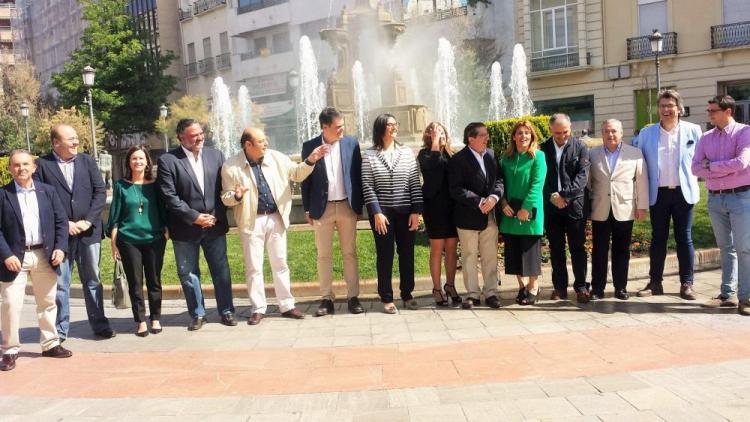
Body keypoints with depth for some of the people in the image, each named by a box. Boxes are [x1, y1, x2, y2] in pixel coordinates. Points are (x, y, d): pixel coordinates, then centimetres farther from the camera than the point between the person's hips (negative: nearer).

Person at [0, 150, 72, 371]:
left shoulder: (47, 191, 5)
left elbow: (61, 221, 5)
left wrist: (60, 247, -7)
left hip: (45, 255, 3)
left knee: (47, 302, 12)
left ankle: (50, 344, 25)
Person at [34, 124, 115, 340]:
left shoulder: (87, 161, 6)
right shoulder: (42, 165, -2)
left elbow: (100, 192, 2)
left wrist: (87, 221, -8)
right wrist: (64, 224, -12)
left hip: (89, 231, 2)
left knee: (93, 280, 10)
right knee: (60, 284, 5)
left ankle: (99, 324, 19)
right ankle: (60, 329, 16)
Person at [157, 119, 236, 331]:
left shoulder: (216, 155, 4)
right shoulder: (168, 160, -7)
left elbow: (223, 188, 6)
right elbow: (169, 196, -11)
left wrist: (216, 216, -5)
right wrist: (195, 217, -14)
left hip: (215, 225, 2)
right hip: (185, 228, -2)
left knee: (221, 270, 8)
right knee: (188, 273, 8)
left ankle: (226, 311, 20)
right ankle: (197, 314, 22)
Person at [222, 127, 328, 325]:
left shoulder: (276, 158, 0)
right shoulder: (231, 166, -9)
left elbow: (297, 174, 10)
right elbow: (225, 198, -4)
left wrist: (310, 160, -8)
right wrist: (237, 196, -26)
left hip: (276, 218, 3)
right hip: (252, 221, -3)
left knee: (280, 264, 10)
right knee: (254, 267, 4)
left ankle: (287, 306, 20)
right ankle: (258, 309, 17)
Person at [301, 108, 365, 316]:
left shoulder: (351, 143, 1)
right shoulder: (310, 146, -2)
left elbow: (357, 175, 5)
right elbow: (306, 179, 3)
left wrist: (358, 205, 3)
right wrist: (307, 209, 2)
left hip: (346, 206, 1)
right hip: (322, 208, -1)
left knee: (350, 253, 5)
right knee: (324, 255, 5)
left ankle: (353, 297, 13)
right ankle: (327, 299, 13)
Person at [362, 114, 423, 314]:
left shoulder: (407, 152, 6)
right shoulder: (369, 155, 0)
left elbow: (415, 184, 5)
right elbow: (367, 187, -4)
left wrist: (416, 211, -2)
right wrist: (376, 212, -12)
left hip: (406, 212, 3)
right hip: (382, 212, -2)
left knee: (407, 253, 7)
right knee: (385, 255, 2)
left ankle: (407, 294, 20)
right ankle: (386, 298, 10)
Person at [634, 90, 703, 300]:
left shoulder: (693, 131, 1)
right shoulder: (646, 133, 4)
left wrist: (692, 178, 2)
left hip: (683, 192, -1)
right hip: (658, 194, 1)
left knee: (684, 239, 3)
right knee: (658, 239, 7)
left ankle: (687, 284, 11)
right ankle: (655, 282, 13)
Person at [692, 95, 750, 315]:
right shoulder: (706, 138, 10)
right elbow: (696, 167, 0)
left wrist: (711, 166, -7)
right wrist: (726, 170, -12)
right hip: (715, 198, 5)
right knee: (725, 248, 11)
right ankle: (728, 294, 18)